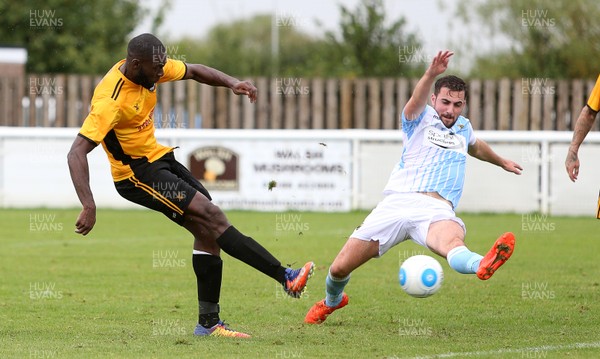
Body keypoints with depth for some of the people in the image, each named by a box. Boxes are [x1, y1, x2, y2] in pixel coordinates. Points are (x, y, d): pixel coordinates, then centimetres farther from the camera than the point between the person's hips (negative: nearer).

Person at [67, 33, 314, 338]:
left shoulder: (152, 68, -5)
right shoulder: (111, 100, -28)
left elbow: (194, 71, 13)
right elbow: (77, 153, -32)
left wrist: (231, 82, -5)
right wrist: (88, 206, -41)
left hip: (158, 158, 9)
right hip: (136, 173, -9)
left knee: (207, 230, 1)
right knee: (212, 216, -17)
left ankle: (209, 323, 9)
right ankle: (285, 277, -15)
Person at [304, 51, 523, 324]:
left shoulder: (463, 128, 25)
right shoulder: (420, 118, 9)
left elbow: (475, 147, 51)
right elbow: (416, 101, -17)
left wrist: (501, 162, 67)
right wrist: (430, 75, -38)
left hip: (436, 210, 1)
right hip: (397, 202, -1)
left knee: (451, 241, -39)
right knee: (340, 268, -1)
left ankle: (483, 266, -76)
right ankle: (331, 301, 35)